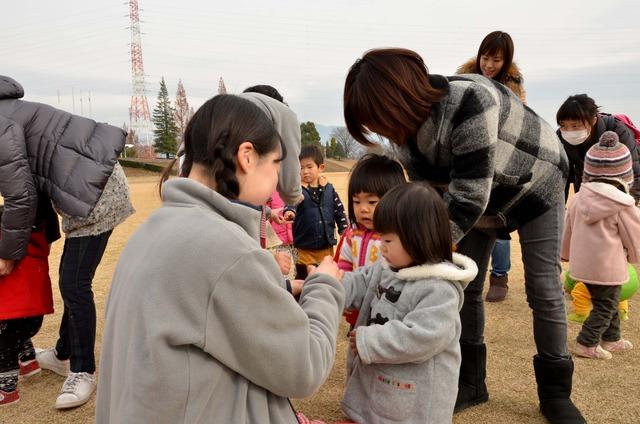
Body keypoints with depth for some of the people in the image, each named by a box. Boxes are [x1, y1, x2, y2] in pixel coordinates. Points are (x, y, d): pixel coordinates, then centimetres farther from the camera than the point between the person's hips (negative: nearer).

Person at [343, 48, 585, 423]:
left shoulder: (469, 101, -40)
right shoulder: (408, 128, -18)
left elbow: (468, 198, -40)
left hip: (535, 186, -5)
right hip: (481, 197, 6)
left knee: (544, 289, -4)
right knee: (465, 287, 3)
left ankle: (555, 393, 15)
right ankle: (470, 383, 18)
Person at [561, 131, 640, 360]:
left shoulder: (578, 197, 1)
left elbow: (568, 229, 12)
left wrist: (568, 254, 26)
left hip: (582, 263, 7)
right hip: (608, 268, -7)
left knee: (606, 303, 22)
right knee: (606, 306, 7)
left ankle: (611, 339, 35)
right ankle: (586, 343, 8)